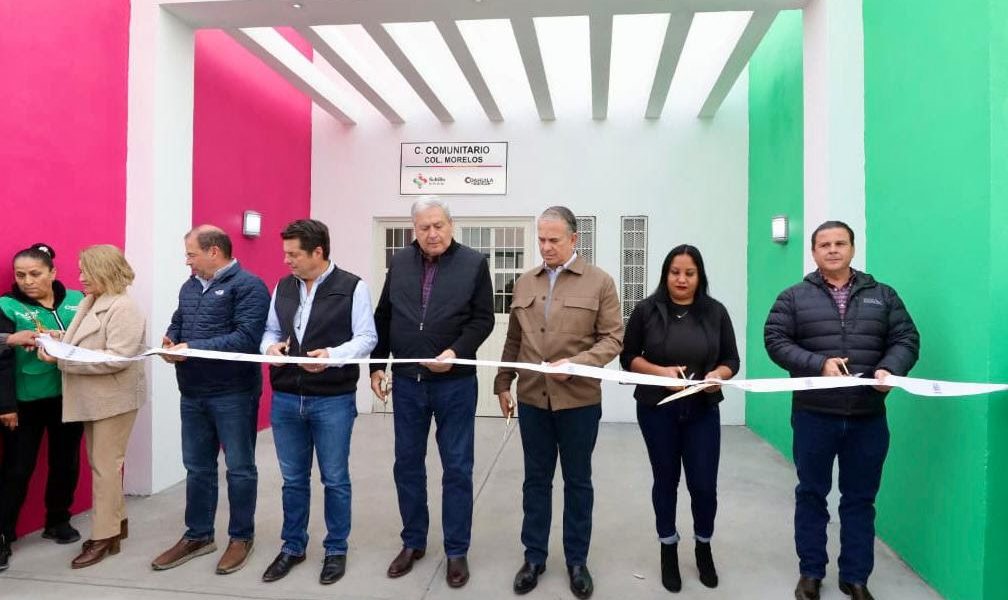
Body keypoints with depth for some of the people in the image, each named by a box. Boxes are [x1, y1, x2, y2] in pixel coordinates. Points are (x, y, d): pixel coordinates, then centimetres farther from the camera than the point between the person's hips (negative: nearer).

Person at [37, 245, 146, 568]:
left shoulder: (123, 308, -18)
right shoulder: (90, 303, 10)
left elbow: (117, 358, -25)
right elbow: (84, 346, 14)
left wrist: (61, 359, -22)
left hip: (114, 398, -9)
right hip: (93, 398, 9)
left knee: (106, 467, 1)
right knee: (101, 465, 17)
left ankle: (104, 536, 14)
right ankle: (116, 521, 31)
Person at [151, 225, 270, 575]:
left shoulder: (247, 286, -13)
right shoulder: (190, 287, 13)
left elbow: (245, 338, -22)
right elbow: (177, 323, 22)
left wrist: (192, 348, -21)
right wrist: (170, 341, -1)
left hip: (233, 394, -7)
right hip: (193, 394, 8)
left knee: (239, 469, 6)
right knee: (197, 467, 17)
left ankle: (241, 537, 22)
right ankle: (198, 536, 32)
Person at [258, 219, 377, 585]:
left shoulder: (352, 287, -8)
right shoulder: (283, 287, 8)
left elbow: (367, 338, -11)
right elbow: (271, 330, 16)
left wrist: (332, 355, -27)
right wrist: (271, 346, -7)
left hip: (333, 400, -5)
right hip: (285, 399, 5)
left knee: (335, 480, 9)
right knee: (293, 479, 17)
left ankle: (336, 550, 27)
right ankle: (292, 547, 35)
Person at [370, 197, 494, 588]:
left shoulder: (473, 263, -4)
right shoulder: (399, 263, 7)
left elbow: (482, 319, -6)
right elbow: (383, 317, 10)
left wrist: (456, 352, -21)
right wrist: (376, 365, 6)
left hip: (455, 382, -3)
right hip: (406, 381, 4)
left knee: (457, 468, 6)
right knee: (407, 464, 13)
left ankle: (456, 551, 22)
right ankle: (413, 542, 32)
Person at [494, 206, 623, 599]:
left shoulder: (599, 282, -3)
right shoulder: (524, 283, 8)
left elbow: (612, 338, -6)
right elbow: (513, 340, 12)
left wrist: (576, 363, -20)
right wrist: (503, 384, 10)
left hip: (579, 400, -2)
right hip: (532, 399, 3)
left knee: (577, 481, 12)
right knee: (536, 479, 14)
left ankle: (577, 561, 28)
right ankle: (534, 556, 29)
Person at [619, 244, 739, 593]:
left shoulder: (715, 311, 1)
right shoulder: (647, 310, -4)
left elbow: (731, 360, 5)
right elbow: (628, 358, -2)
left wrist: (718, 374, -16)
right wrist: (661, 371, -17)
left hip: (703, 412, 1)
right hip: (657, 410, -1)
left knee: (704, 485, 4)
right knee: (666, 481, 12)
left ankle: (703, 546, 33)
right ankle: (669, 549, 33)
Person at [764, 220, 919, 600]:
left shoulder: (882, 296, 8)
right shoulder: (794, 297, 1)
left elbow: (906, 339, 5)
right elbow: (775, 340, -6)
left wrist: (890, 369, -15)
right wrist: (818, 364, -19)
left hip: (868, 418, 2)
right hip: (813, 416, -2)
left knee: (860, 498, 12)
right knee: (811, 494, 10)